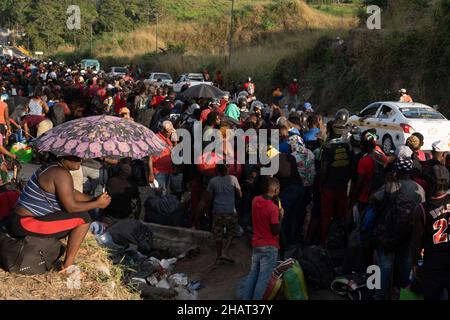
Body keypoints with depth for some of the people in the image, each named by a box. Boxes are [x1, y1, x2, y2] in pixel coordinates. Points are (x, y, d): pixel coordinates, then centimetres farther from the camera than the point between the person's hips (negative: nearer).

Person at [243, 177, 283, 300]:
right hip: (269, 247, -7)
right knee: (263, 279, 1)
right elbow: (276, 231, -18)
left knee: (252, 274, 16)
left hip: (256, 244, 7)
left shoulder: (255, 201, 0)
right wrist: (281, 216, -6)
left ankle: (246, 298, 18)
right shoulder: (273, 208, -20)